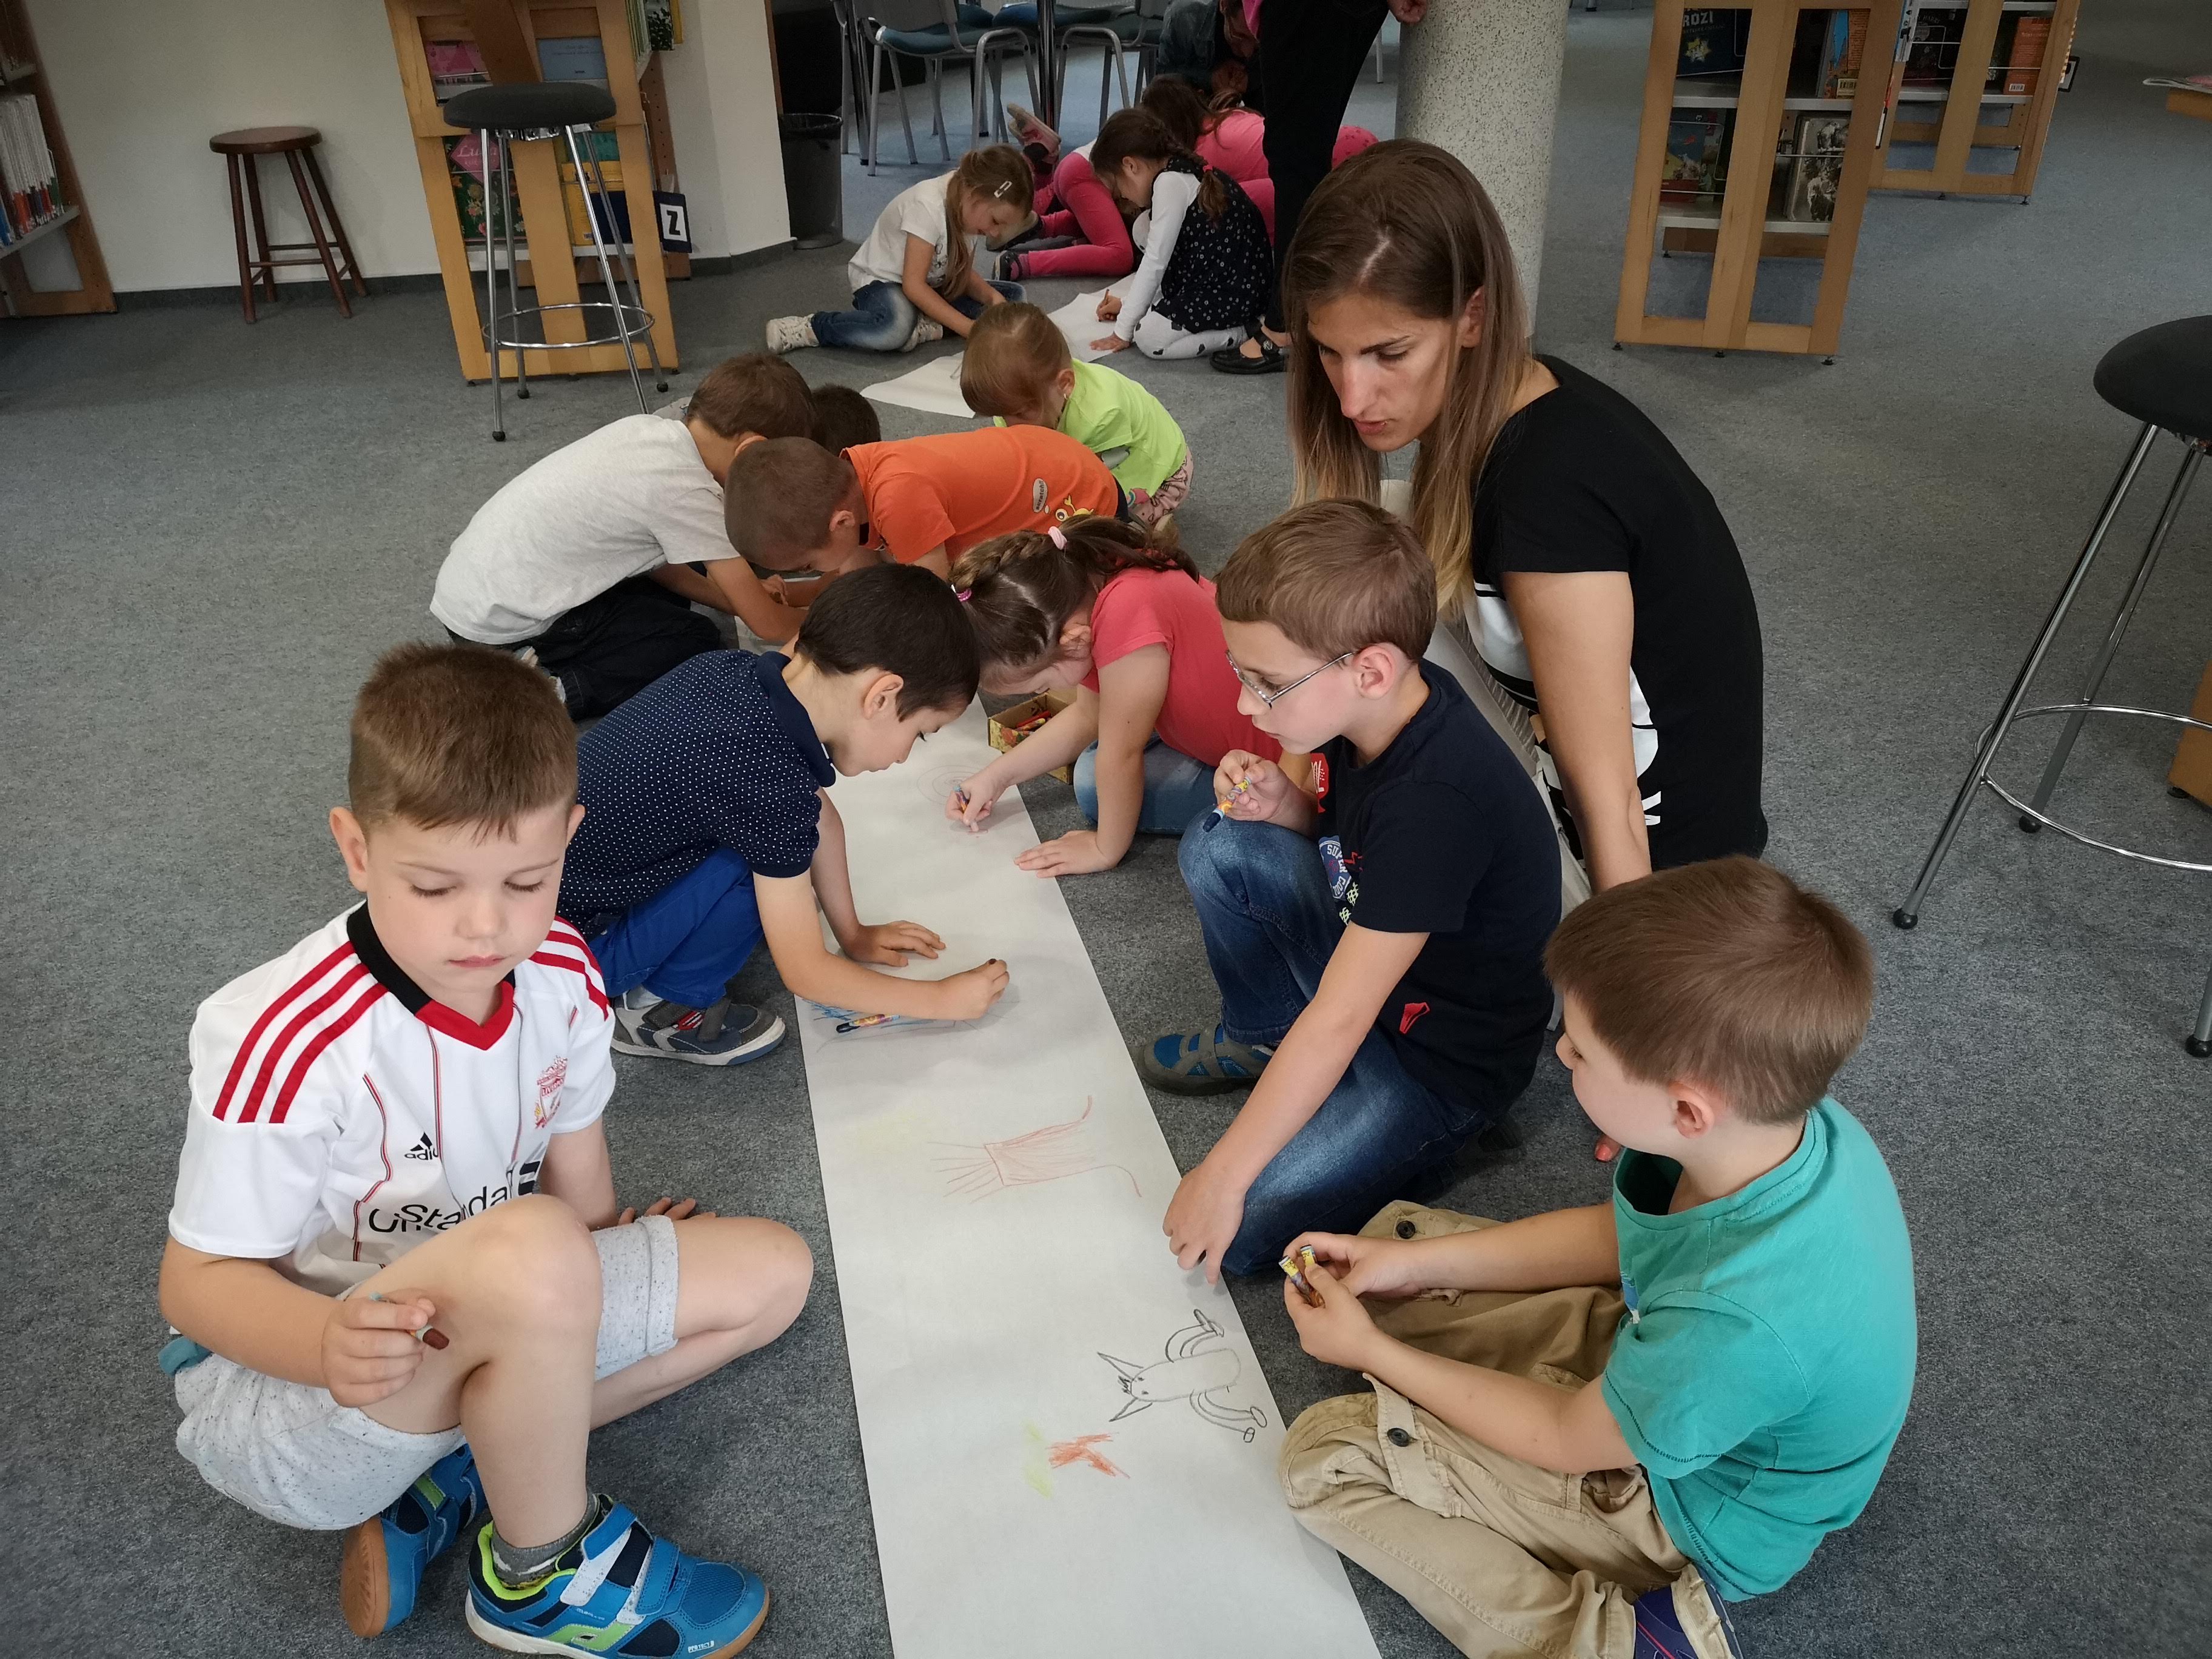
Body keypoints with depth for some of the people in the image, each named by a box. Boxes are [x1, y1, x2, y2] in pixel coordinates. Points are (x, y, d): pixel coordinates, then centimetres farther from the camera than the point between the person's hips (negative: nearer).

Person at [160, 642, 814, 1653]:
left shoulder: (561, 973, -9)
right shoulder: (283, 1039, -27)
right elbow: (198, 1278, -20)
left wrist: (592, 1292, 3)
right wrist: (332, 1343, -38)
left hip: (499, 1325, 7)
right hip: (282, 1375, -7)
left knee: (772, 1271, 3)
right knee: (531, 1251, -38)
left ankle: (459, 1470, -3)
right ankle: (541, 1573, -9)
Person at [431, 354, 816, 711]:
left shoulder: (646, 429, 1)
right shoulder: (686, 490, -22)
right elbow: (768, 625, -15)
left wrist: (732, 599, 11)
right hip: (500, 626, -8)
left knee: (667, 590, 20)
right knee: (695, 642, 2)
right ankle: (551, 691, -10)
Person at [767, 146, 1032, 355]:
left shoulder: (974, 208, -7)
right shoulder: (928, 206, -30)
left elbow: (963, 272, 1)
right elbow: (914, 284, -32)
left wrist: (992, 296, -21)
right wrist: (971, 329, -38)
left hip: (932, 286, 8)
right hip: (881, 281, -8)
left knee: (1012, 295, -6)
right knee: (895, 328, -43)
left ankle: (927, 325, -18)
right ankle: (806, 328, -21)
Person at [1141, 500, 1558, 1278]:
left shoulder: (1436, 801, -35)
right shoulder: (1373, 712, -11)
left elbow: (1337, 1024, -32)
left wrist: (1223, 1177, -27)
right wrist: (1282, 805, -12)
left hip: (1444, 1063, -8)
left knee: (1227, 1236, -19)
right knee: (1218, 845, -3)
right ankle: (1264, 1036, 15)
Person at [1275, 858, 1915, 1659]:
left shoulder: (1736, 1322, -43)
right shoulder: (1785, 1116, -21)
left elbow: (1565, 1441, -21)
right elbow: (1617, 1234, -1)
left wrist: (1372, 1350, -9)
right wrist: (1413, 1265, -3)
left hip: (1690, 1512, -7)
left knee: (1325, 1453, -9)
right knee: (1397, 1234, 7)